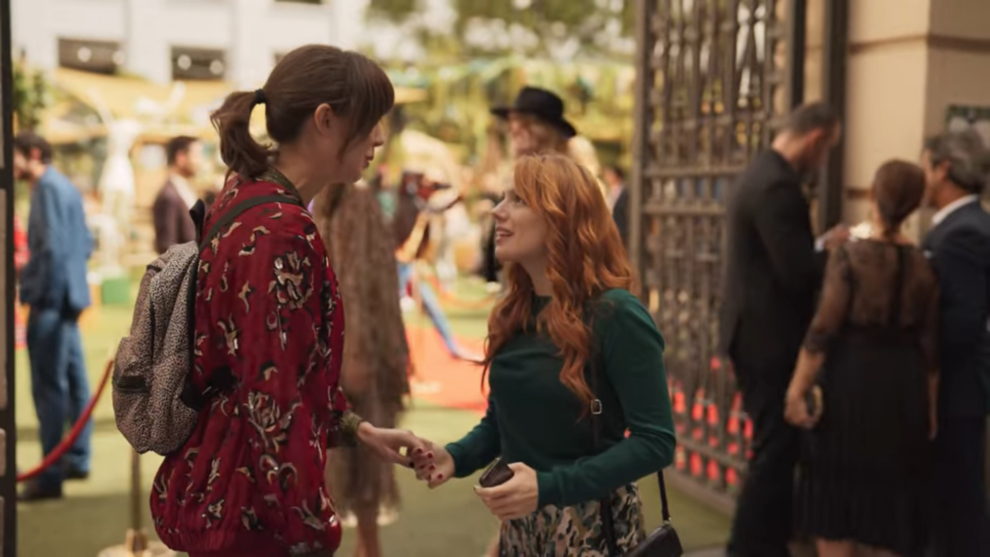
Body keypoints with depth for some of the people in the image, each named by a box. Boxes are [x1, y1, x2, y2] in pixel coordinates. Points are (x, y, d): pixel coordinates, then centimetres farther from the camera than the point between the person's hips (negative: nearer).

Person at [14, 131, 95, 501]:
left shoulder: (48, 188, -13)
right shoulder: (65, 186, 15)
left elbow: (51, 248, -20)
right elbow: (86, 244, 18)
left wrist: (31, 292, -15)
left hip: (50, 299, -10)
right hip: (69, 295, 10)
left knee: (49, 386, -6)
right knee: (73, 379, 15)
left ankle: (50, 476, -1)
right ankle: (77, 460, 25)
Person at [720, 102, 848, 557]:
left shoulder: (761, 172, 12)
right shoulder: (778, 186, -21)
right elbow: (797, 273, -25)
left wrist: (823, 245, 7)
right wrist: (835, 251, -7)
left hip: (756, 331, 11)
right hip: (769, 337, -11)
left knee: (775, 446, 19)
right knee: (775, 450, -1)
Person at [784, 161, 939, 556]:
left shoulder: (850, 256, -11)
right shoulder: (924, 266, 2)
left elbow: (823, 331, -15)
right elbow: (929, 348, 4)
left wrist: (797, 389, -9)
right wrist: (930, 407, 14)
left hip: (852, 382, -4)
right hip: (903, 387, 4)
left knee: (836, 493, 7)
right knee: (894, 491, 15)